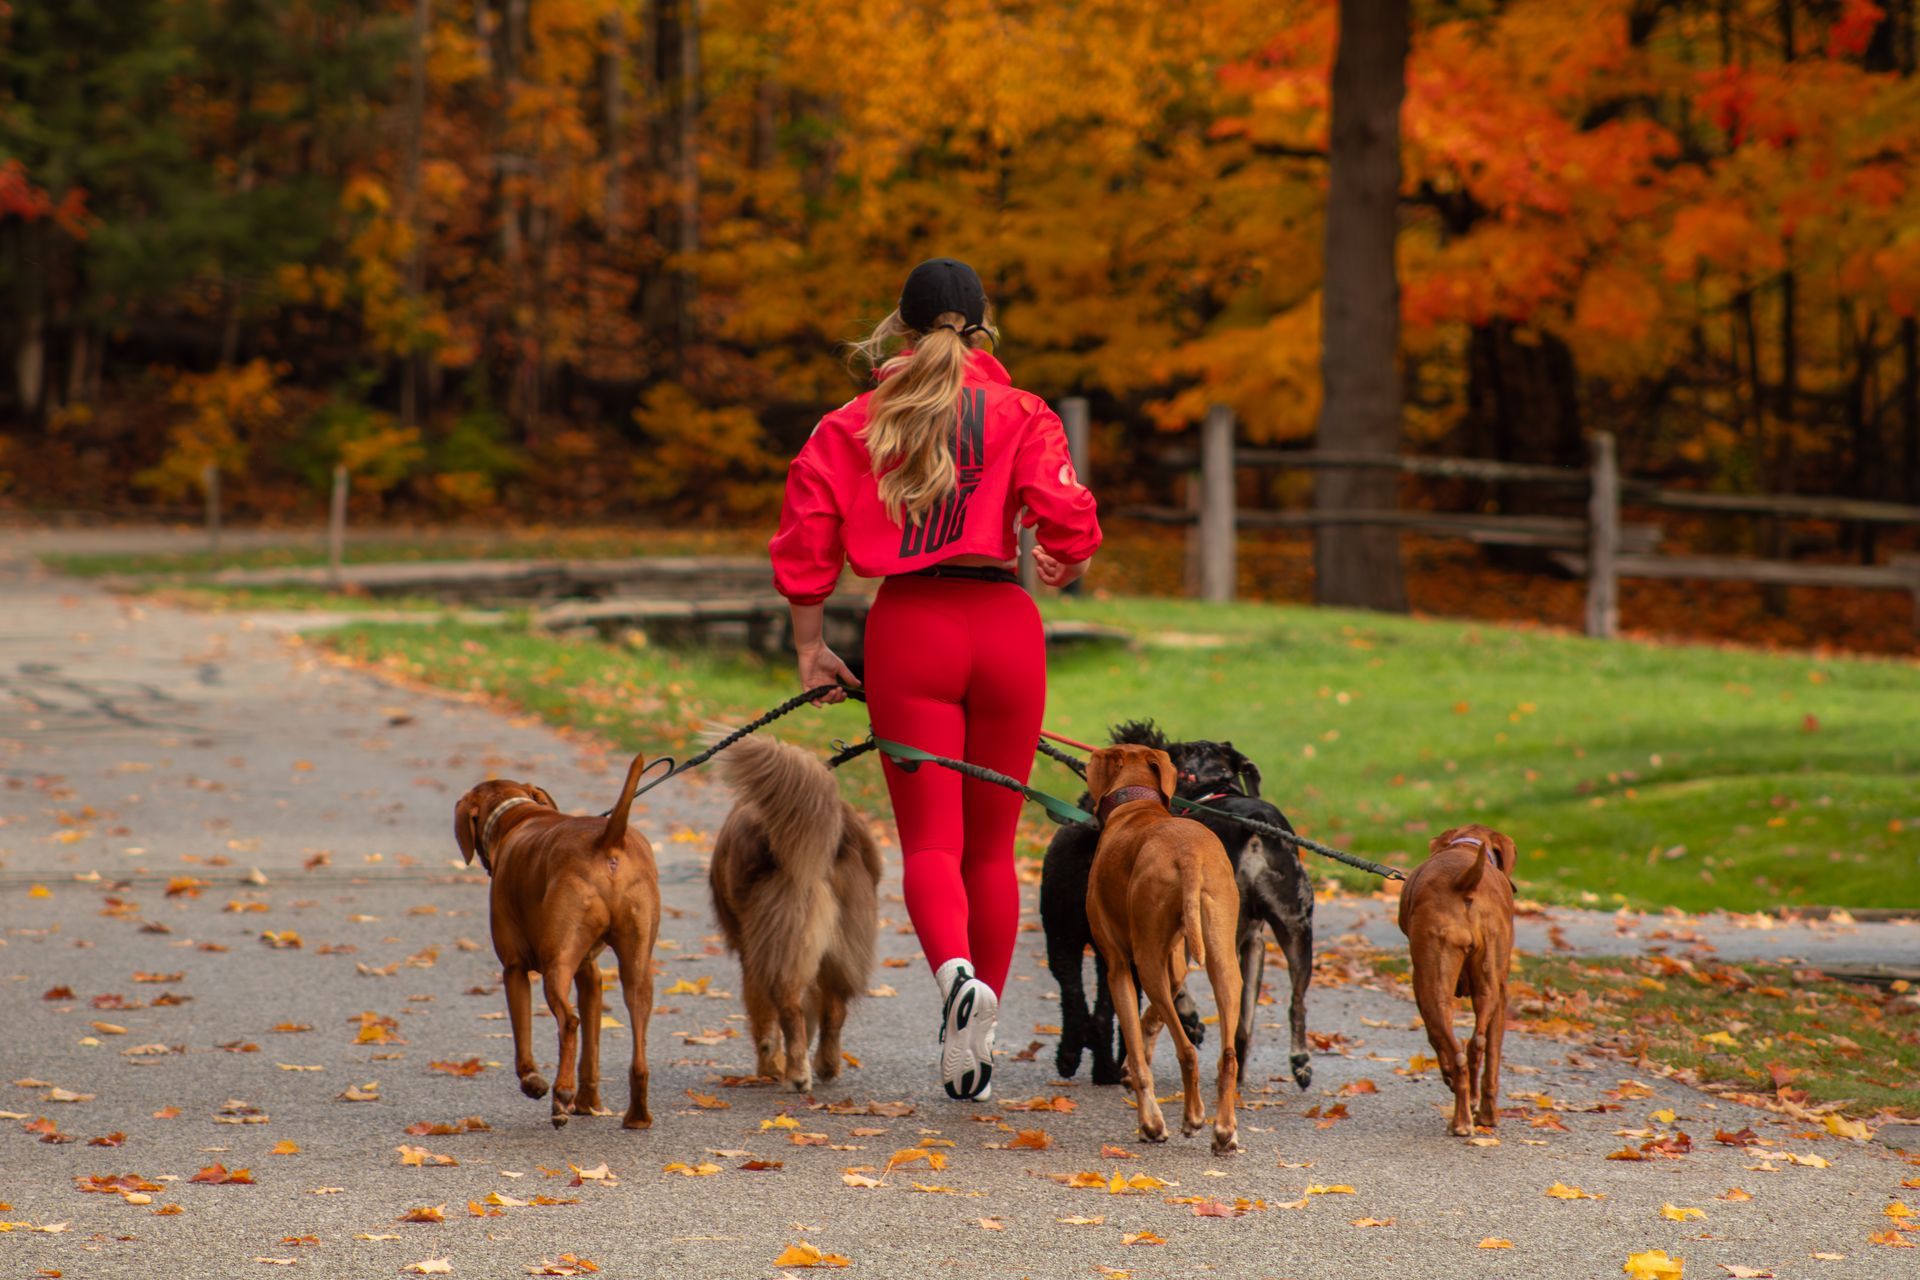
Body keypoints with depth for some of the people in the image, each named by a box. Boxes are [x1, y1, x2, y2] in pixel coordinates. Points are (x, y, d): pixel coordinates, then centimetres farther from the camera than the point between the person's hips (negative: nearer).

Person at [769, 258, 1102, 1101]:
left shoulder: (854, 424, 8)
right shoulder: (1020, 414, 3)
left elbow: (804, 535, 0)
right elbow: (1066, 517, -10)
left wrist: (809, 649, 8)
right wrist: (1063, 567, 12)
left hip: (907, 626, 0)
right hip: (1002, 623, 0)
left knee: (929, 838, -1)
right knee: (991, 843, 12)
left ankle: (956, 969, -32)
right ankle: (979, 1035, 16)